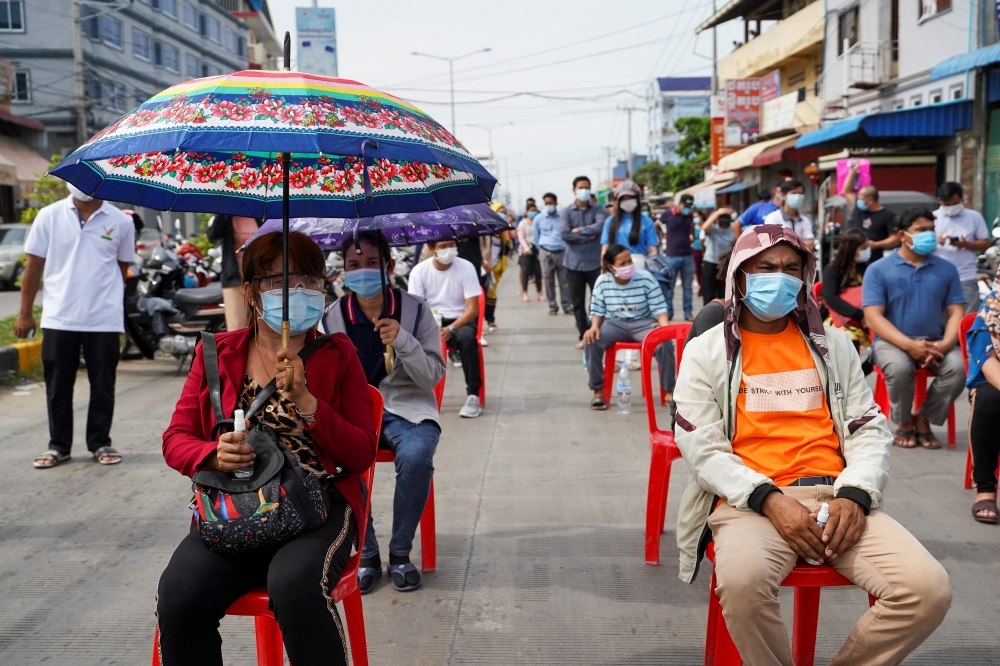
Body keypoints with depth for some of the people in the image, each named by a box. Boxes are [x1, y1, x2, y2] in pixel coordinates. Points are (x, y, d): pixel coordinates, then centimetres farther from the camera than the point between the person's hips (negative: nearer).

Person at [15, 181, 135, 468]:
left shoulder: (121, 221, 1)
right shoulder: (49, 216, 2)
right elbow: (33, 266, 5)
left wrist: (106, 298, 10)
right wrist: (25, 313, 5)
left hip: (105, 321, 0)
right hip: (58, 319, 0)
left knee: (103, 386, 7)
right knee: (57, 386, 8)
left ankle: (100, 443, 21)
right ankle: (58, 445, 21)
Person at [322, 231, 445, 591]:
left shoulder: (415, 309, -1)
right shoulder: (332, 318, 3)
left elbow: (434, 375, -2)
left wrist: (404, 342, -20)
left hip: (406, 408, -1)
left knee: (416, 455, -34)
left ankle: (400, 554, -10)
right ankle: (367, 555, -9)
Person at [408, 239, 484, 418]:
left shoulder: (466, 268, -10)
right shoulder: (419, 271, -6)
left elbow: (473, 309, -13)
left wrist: (451, 329, -28)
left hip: (461, 320, -1)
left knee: (466, 337, -36)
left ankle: (473, 395, -24)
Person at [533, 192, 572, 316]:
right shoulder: (539, 219, 2)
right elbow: (535, 238, 12)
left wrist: (568, 249, 5)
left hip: (562, 252, 0)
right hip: (546, 253, 0)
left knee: (565, 281, 2)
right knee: (548, 281, 3)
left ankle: (568, 306, 9)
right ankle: (552, 306, 12)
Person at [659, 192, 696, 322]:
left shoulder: (689, 215, 7)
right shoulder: (668, 214, -5)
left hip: (688, 256, 3)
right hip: (672, 256, -3)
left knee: (687, 287, 7)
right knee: (669, 286, 4)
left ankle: (688, 312, 13)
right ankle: (668, 312, 13)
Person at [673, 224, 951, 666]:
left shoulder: (833, 344, 18)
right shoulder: (706, 351, 8)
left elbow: (869, 429, 13)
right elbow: (702, 448, -1)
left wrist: (854, 495, -7)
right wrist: (769, 499, -16)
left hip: (836, 498, 4)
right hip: (752, 502, -3)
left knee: (929, 590, -21)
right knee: (743, 582, -36)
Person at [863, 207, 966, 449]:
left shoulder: (946, 269, 11)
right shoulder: (878, 269, -1)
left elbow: (956, 313, 6)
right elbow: (873, 317, -9)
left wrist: (945, 344, -15)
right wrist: (909, 345, -21)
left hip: (934, 342, 3)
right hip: (892, 341, -3)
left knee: (958, 366, -27)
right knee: (900, 367, -35)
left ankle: (923, 419, -3)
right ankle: (904, 423, -5)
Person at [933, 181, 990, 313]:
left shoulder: (974, 217, 7)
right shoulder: (932, 217, 6)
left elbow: (985, 243, 8)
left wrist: (966, 244, -12)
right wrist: (935, 241, -16)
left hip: (966, 279, 0)